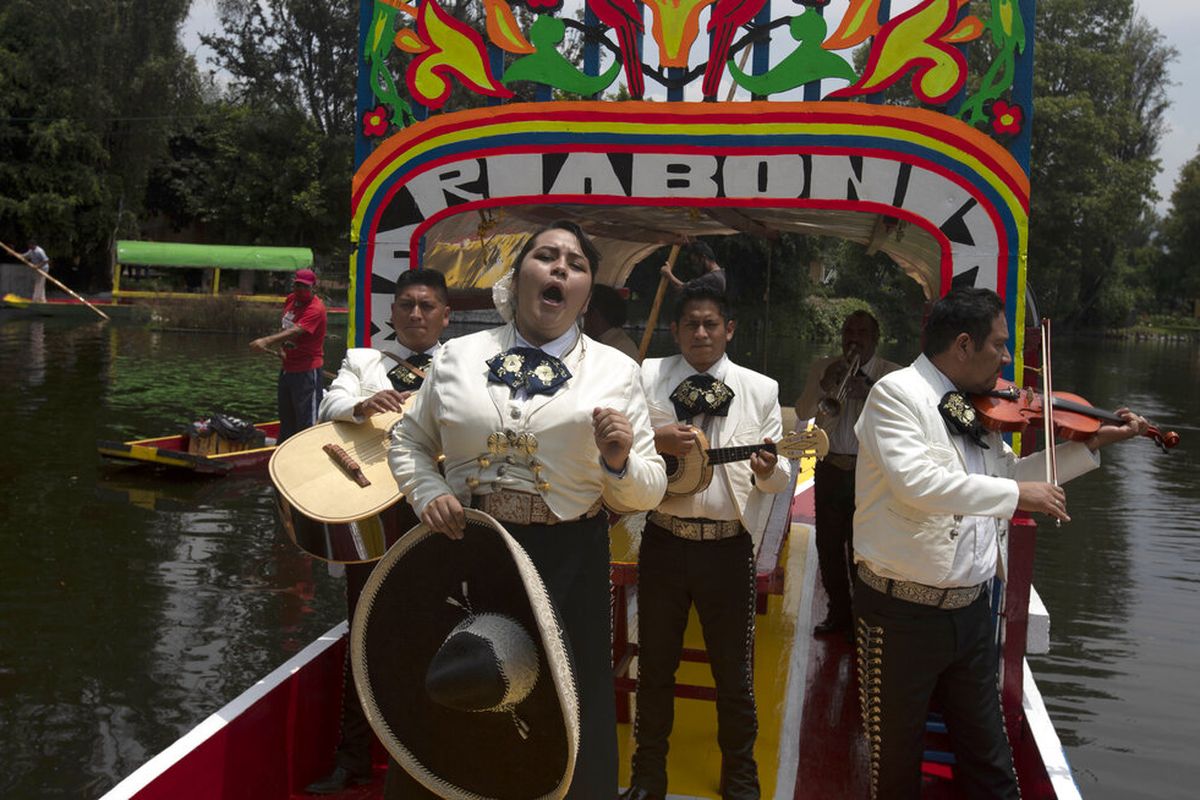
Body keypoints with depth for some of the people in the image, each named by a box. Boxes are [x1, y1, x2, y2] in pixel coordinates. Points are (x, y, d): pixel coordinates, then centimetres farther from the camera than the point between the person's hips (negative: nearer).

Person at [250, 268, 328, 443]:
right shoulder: (291, 300, 7)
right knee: (286, 418, 20)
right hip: (287, 368, 9)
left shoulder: (315, 309, -19)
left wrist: (267, 341, -43)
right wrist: (281, 348, 0)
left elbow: (295, 332, -32)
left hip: (307, 371, -9)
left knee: (307, 420, -7)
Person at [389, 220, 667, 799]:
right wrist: (427, 494, -5)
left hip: (568, 562, -1)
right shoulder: (457, 356, 4)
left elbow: (647, 493, 1)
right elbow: (410, 443, 14)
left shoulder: (616, 372, 1)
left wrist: (620, 462, -20)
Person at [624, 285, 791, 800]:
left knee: (734, 671, 10)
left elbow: (780, 476, 4)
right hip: (663, 541, 1)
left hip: (729, 546, 0)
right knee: (655, 663, 13)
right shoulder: (647, 378, 3)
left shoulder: (761, 389, 4)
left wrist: (768, 469, -19)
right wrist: (655, 442, -17)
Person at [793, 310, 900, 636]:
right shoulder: (822, 367, 7)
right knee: (828, 545, 10)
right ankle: (838, 612, 27)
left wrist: (869, 393, -26)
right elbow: (802, 413, -2)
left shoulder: (893, 374, -1)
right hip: (830, 469, 3)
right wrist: (824, 385, -18)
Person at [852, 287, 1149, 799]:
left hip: (971, 608, 7)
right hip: (903, 612, -7)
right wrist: (1015, 494, -25)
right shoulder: (897, 393, -14)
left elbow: (1008, 474, 24)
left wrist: (1091, 445, 19)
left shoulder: (976, 410, 10)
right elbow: (916, 480, -29)